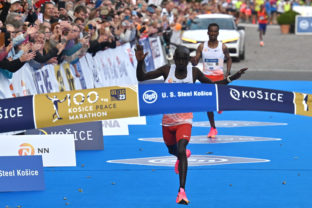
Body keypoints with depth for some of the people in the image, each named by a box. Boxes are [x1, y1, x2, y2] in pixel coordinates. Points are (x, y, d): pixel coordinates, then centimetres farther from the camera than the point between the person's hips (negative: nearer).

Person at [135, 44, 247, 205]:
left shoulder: (194, 72, -6)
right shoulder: (167, 70, -6)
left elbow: (212, 85, 8)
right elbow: (141, 78, -7)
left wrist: (231, 78, -3)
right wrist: (140, 62, -25)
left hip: (184, 120, -3)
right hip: (167, 120, 3)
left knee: (181, 150, -25)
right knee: (172, 150, 25)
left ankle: (182, 191, -29)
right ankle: (184, 154, 65)